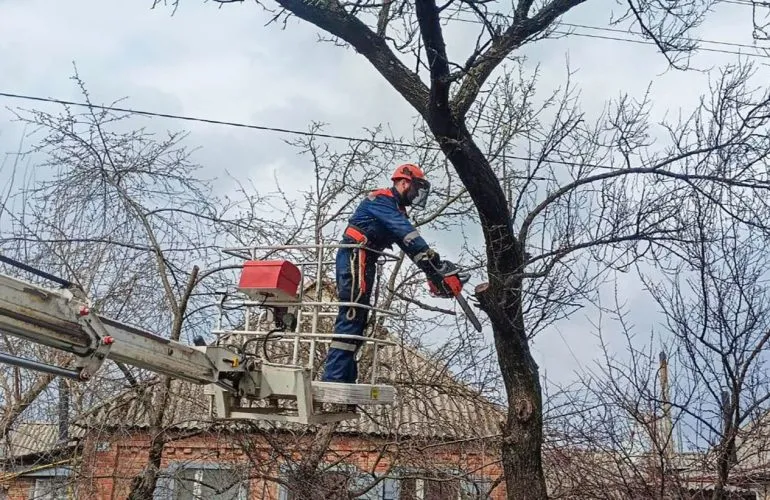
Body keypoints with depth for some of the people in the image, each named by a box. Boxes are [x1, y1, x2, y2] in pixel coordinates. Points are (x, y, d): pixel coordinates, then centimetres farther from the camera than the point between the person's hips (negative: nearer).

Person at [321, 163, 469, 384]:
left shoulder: (396, 210, 22)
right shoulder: (381, 199, -8)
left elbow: (409, 244, 13)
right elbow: (408, 233, -21)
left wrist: (433, 270, 1)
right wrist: (435, 262, -27)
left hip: (364, 261, 11)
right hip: (354, 256, -11)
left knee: (356, 318, 5)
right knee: (352, 315, -18)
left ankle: (345, 378, 3)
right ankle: (334, 378, -24)